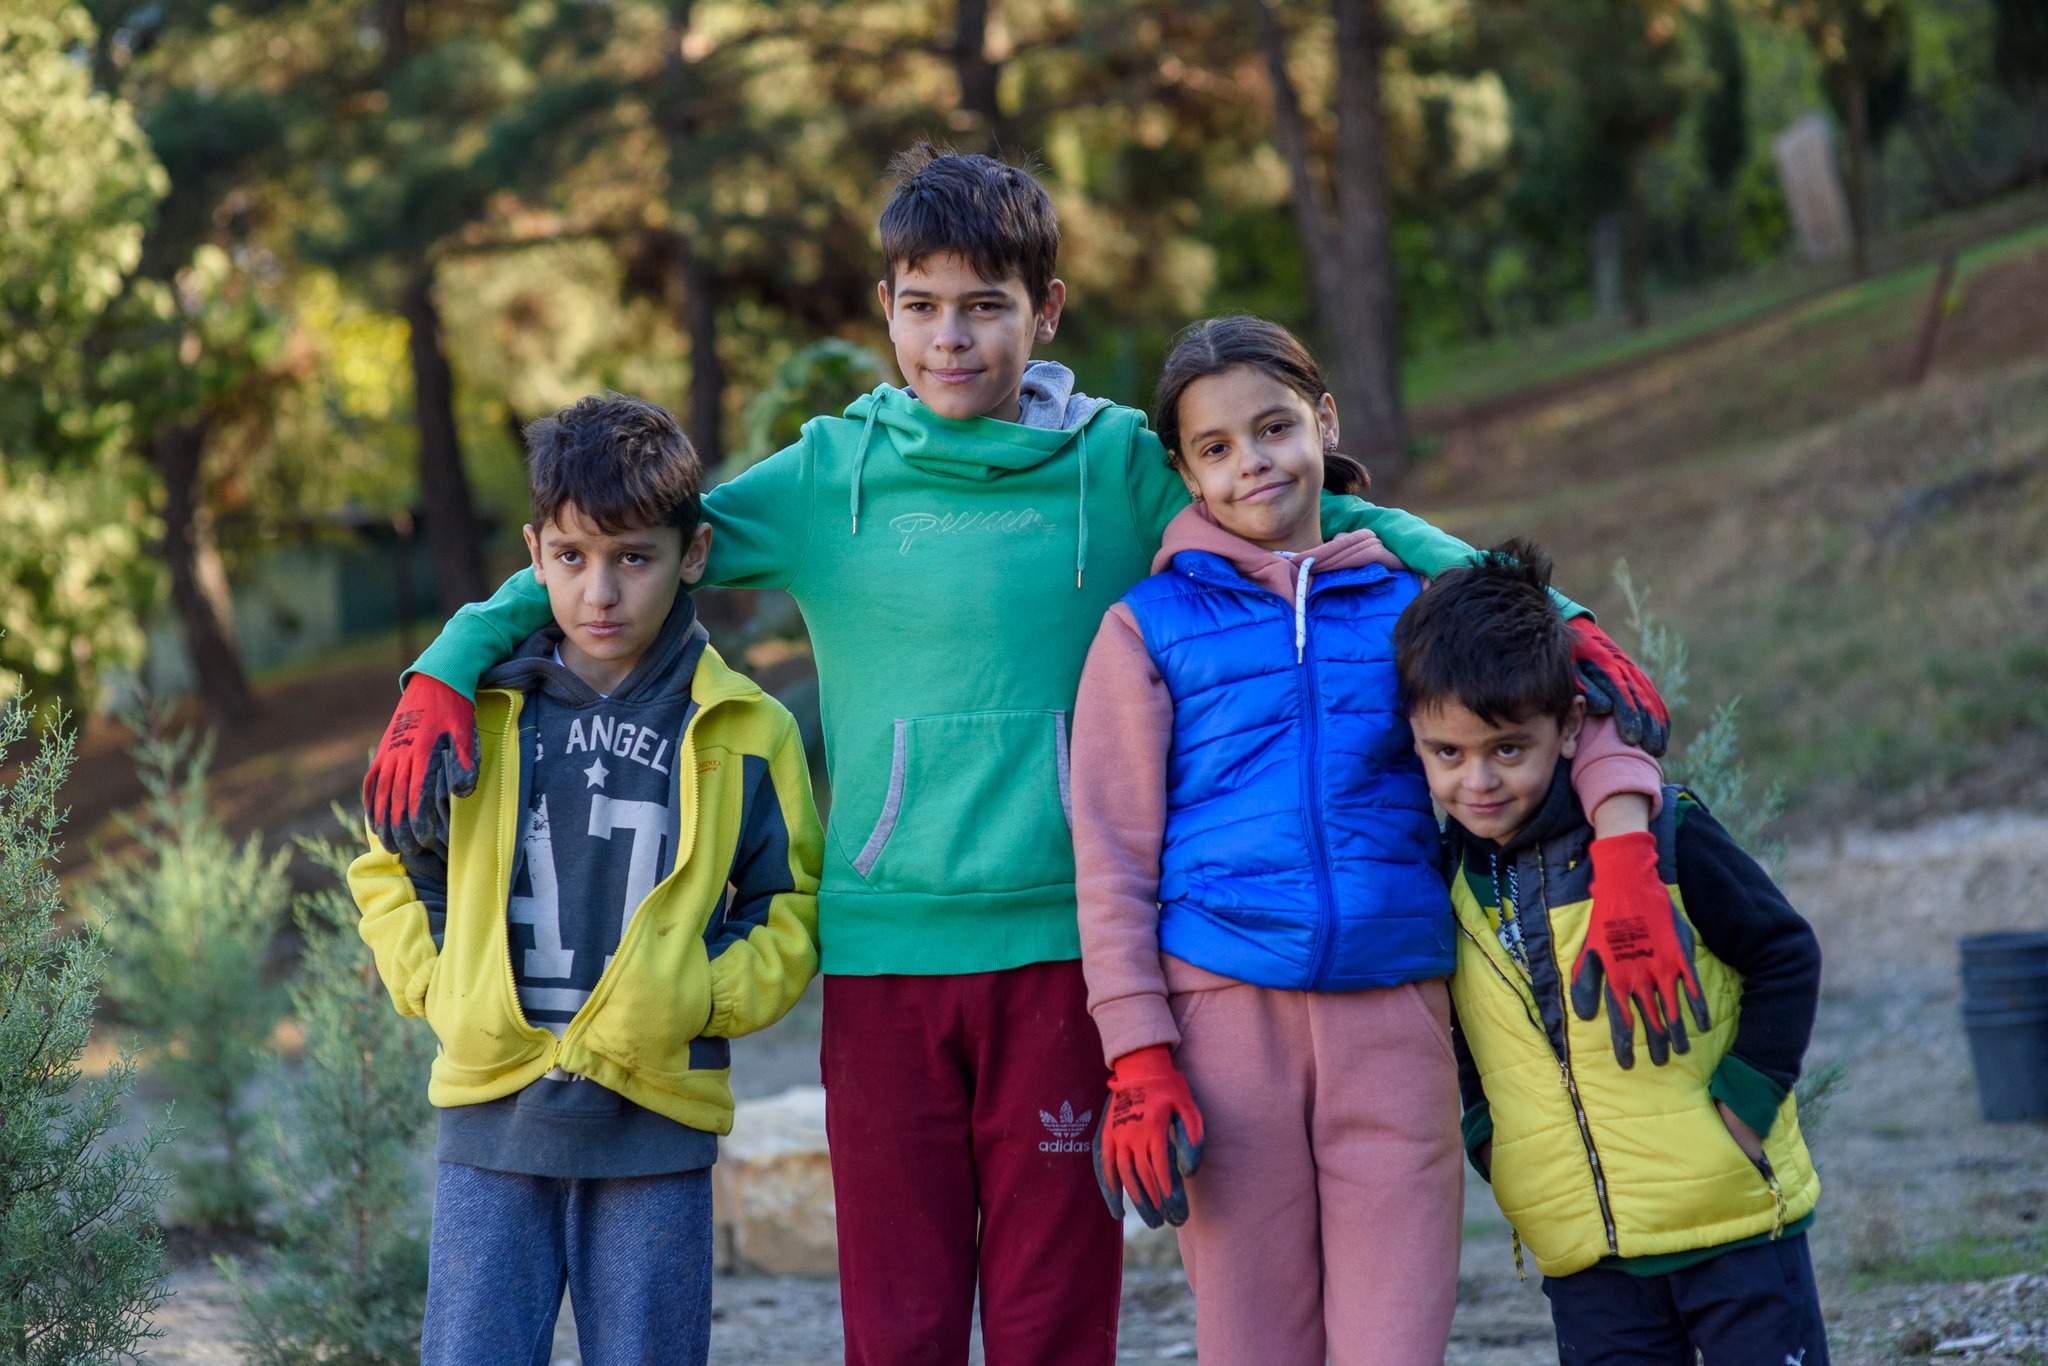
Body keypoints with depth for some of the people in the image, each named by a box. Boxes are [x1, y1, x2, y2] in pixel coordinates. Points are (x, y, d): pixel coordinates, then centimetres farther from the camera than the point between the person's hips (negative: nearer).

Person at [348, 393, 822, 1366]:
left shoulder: (745, 735, 1)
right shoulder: (477, 709, 4)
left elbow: (789, 909, 7)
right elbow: (390, 867, 16)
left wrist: (702, 997, -8)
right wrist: (438, 985, 2)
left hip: (656, 1131, -1)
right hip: (491, 1113, 1)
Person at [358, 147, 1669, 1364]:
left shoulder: (1120, 468, 5)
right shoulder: (829, 478, 7)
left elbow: (1335, 519, 5)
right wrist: (444, 677, -5)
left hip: (1063, 949, -1)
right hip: (883, 948, 1)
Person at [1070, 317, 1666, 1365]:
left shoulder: (1411, 600, 13)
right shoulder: (1148, 628, 8)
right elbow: (1113, 858, 4)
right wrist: (1138, 1062, -6)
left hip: (1393, 1014, 1)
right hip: (1226, 1012, -1)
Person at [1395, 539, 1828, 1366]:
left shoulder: (1660, 834, -11)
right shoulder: (1442, 876, 1)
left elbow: (1785, 955, -2)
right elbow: (1445, 1035, 18)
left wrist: (1745, 1102, -9)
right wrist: (1486, 1137, 5)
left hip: (1734, 1214, -3)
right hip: (1584, 1255, 3)